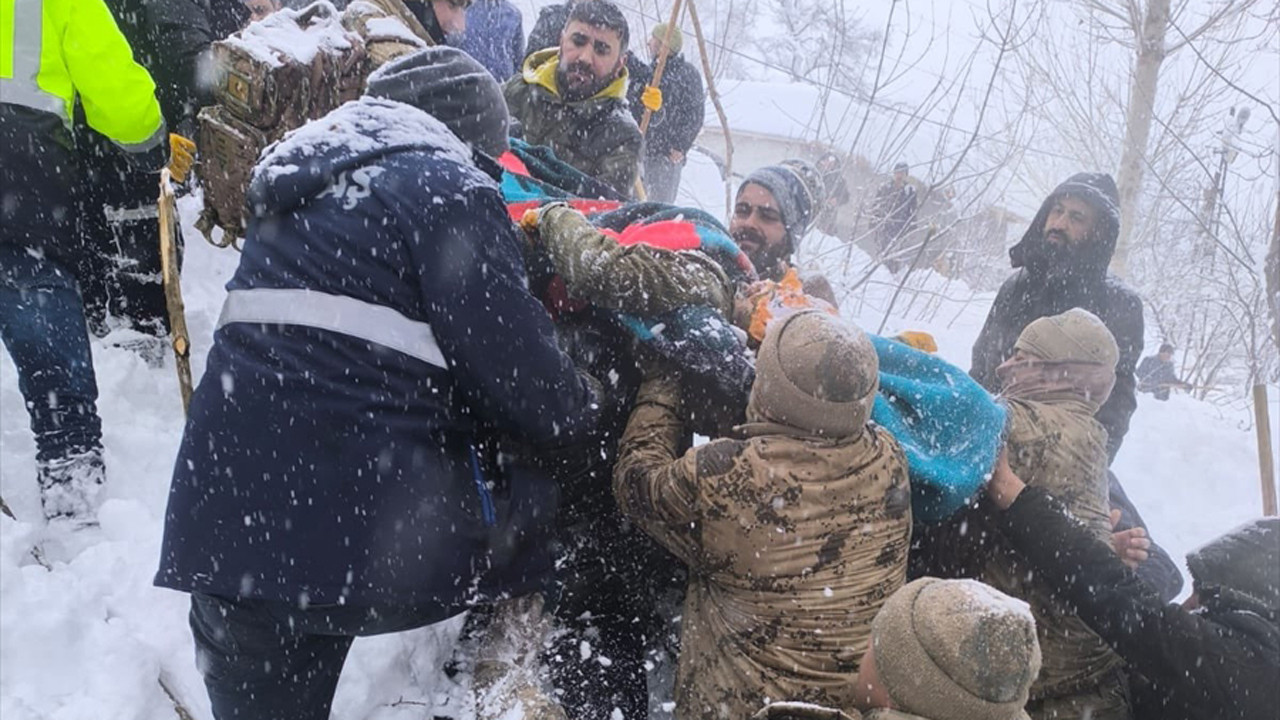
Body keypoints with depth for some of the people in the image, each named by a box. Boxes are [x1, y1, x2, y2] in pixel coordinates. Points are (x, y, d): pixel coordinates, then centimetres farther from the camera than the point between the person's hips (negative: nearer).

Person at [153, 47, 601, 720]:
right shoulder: (448, 185, -1)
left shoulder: (307, 186, 23)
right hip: (365, 529, -7)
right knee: (550, 504, 13)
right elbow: (515, 362, -8)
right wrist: (580, 406, 13)